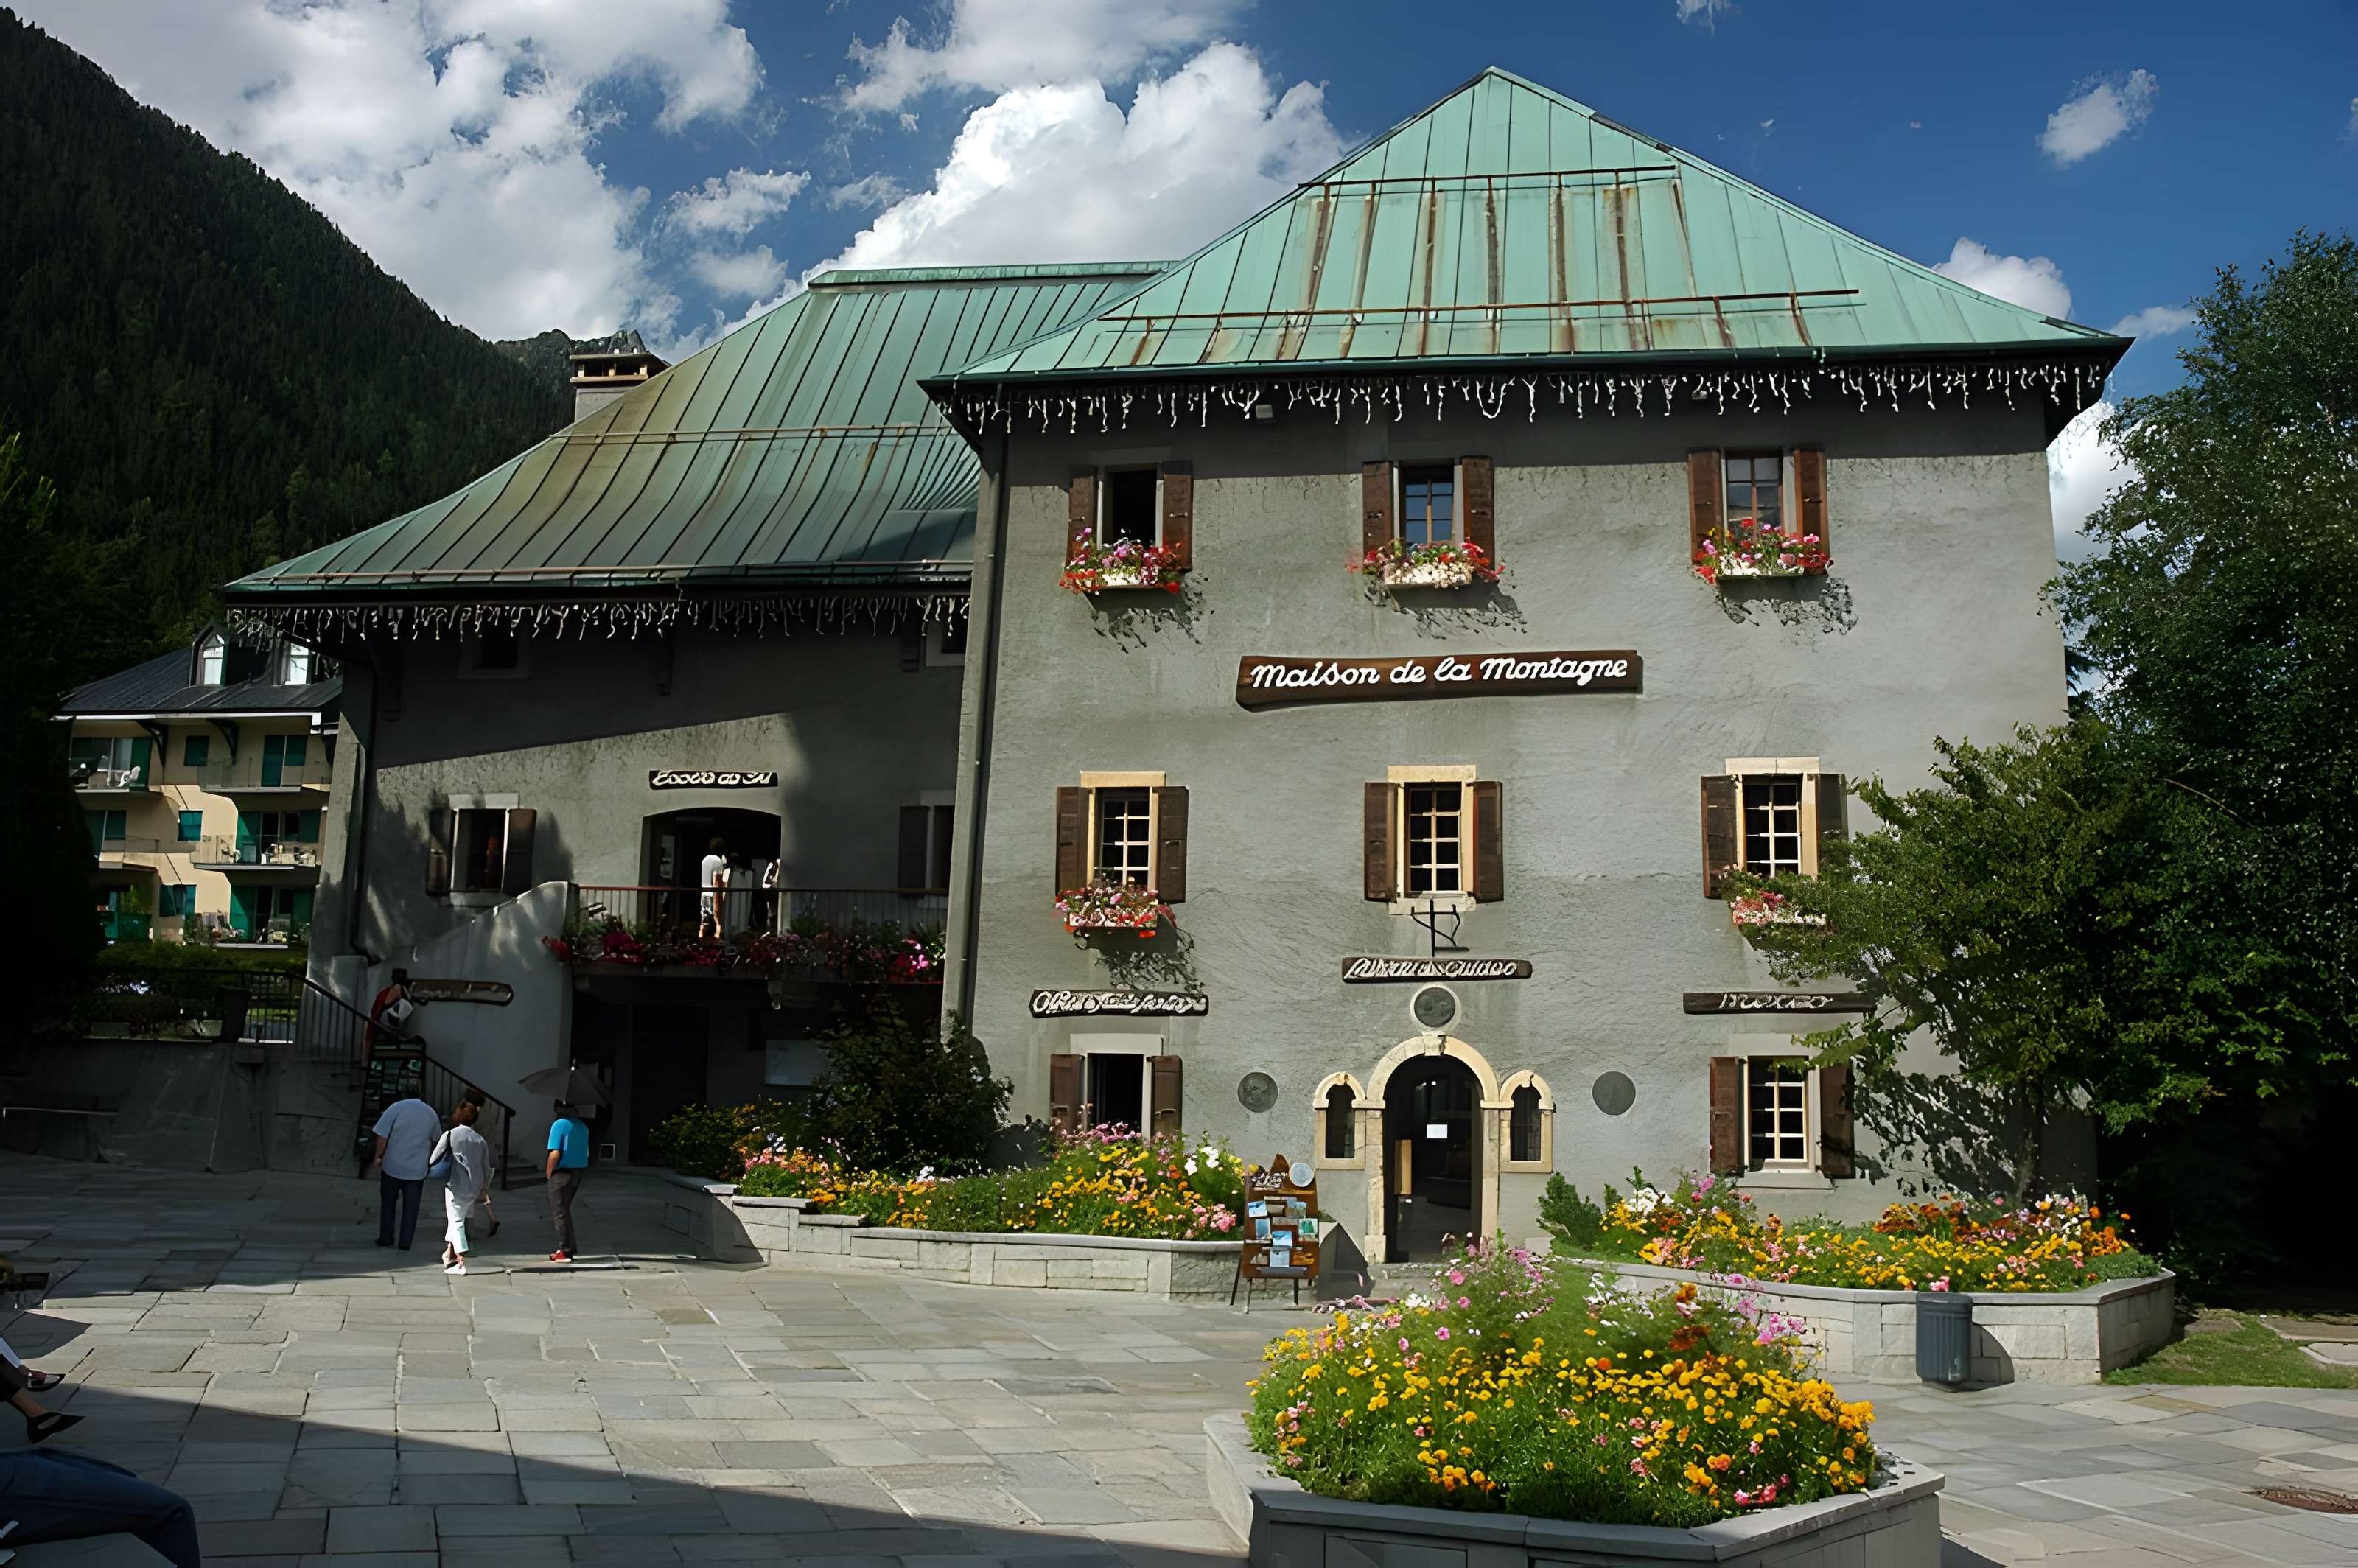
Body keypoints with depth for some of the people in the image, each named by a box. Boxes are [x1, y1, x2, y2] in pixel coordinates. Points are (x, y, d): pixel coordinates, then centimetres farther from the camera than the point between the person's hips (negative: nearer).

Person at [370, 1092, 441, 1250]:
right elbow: (437, 1139, 20)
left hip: (393, 1166, -2)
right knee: (411, 1207, 9)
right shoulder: (431, 1114, 5)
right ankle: (406, 1242, 9)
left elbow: (382, 1136, -13)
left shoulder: (396, 1108, -7)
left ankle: (385, 1238, 20)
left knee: (388, 1203, 15)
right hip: (418, 1170, 2)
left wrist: (378, 1157, 1)